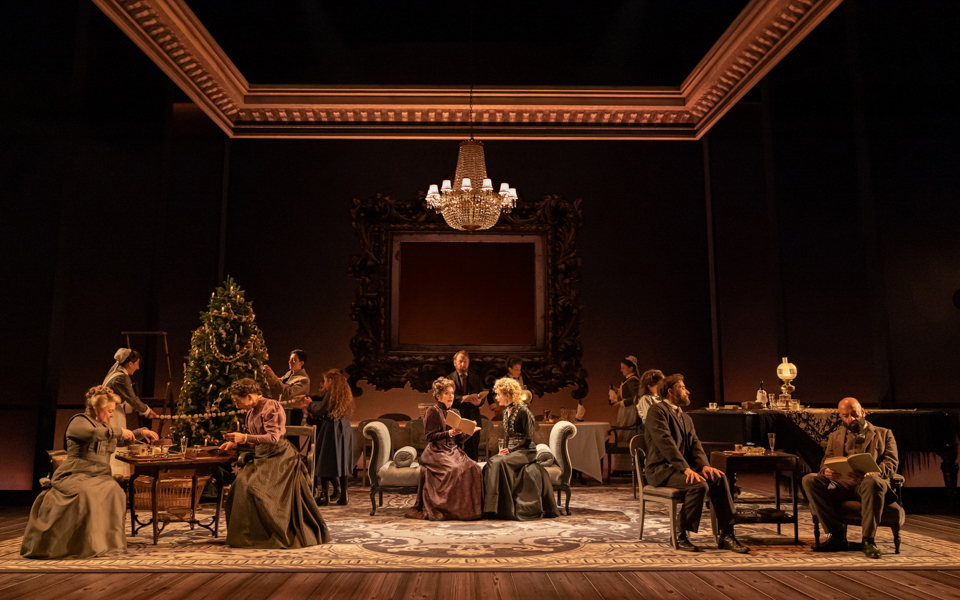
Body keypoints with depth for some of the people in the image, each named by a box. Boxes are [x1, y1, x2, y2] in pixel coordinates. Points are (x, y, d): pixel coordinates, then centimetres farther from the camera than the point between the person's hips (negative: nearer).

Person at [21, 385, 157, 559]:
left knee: (114, 492, -27)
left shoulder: (106, 424, 22)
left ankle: (108, 541, -20)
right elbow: (94, 433, -25)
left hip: (100, 476, 6)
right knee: (86, 493, -38)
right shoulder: (79, 421, -3)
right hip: (76, 475, -6)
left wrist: (142, 432, 22)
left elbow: (122, 439, 37)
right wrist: (119, 431, -16)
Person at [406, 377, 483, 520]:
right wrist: (449, 433, -20)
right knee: (455, 470, -33)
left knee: (473, 468, -21)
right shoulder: (432, 412, 0)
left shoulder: (455, 413, 19)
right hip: (436, 453, -6)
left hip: (453, 452, 6)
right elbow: (430, 437, -9)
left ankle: (471, 508, -17)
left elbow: (458, 440, 16)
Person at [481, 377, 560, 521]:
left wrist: (511, 450, -16)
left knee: (499, 463, -30)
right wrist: (505, 449, 1)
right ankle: (491, 508, -20)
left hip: (525, 451, -7)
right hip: (511, 450, 7)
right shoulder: (506, 412, 14)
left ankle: (505, 508, -25)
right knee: (491, 463, -21)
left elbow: (528, 439, -12)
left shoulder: (523, 411, -10)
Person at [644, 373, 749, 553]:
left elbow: (694, 444, 11)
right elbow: (665, 442, -19)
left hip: (681, 467, 8)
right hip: (660, 469, -8)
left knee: (719, 478, -13)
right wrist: (685, 468, -25)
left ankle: (726, 535, -6)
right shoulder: (657, 411, -8)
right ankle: (679, 536, -15)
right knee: (699, 485, -29)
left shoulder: (686, 418, 21)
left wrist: (704, 465, -10)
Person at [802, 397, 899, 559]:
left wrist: (875, 472, -19)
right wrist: (826, 471, -12)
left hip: (867, 482, -3)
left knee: (873, 482, -39)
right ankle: (838, 536, -21)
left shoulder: (884, 434, 19)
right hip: (841, 484, 3)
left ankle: (869, 540, -27)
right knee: (809, 480, -25)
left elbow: (891, 463, 5)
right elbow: (826, 462, 16)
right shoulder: (835, 437, 27)